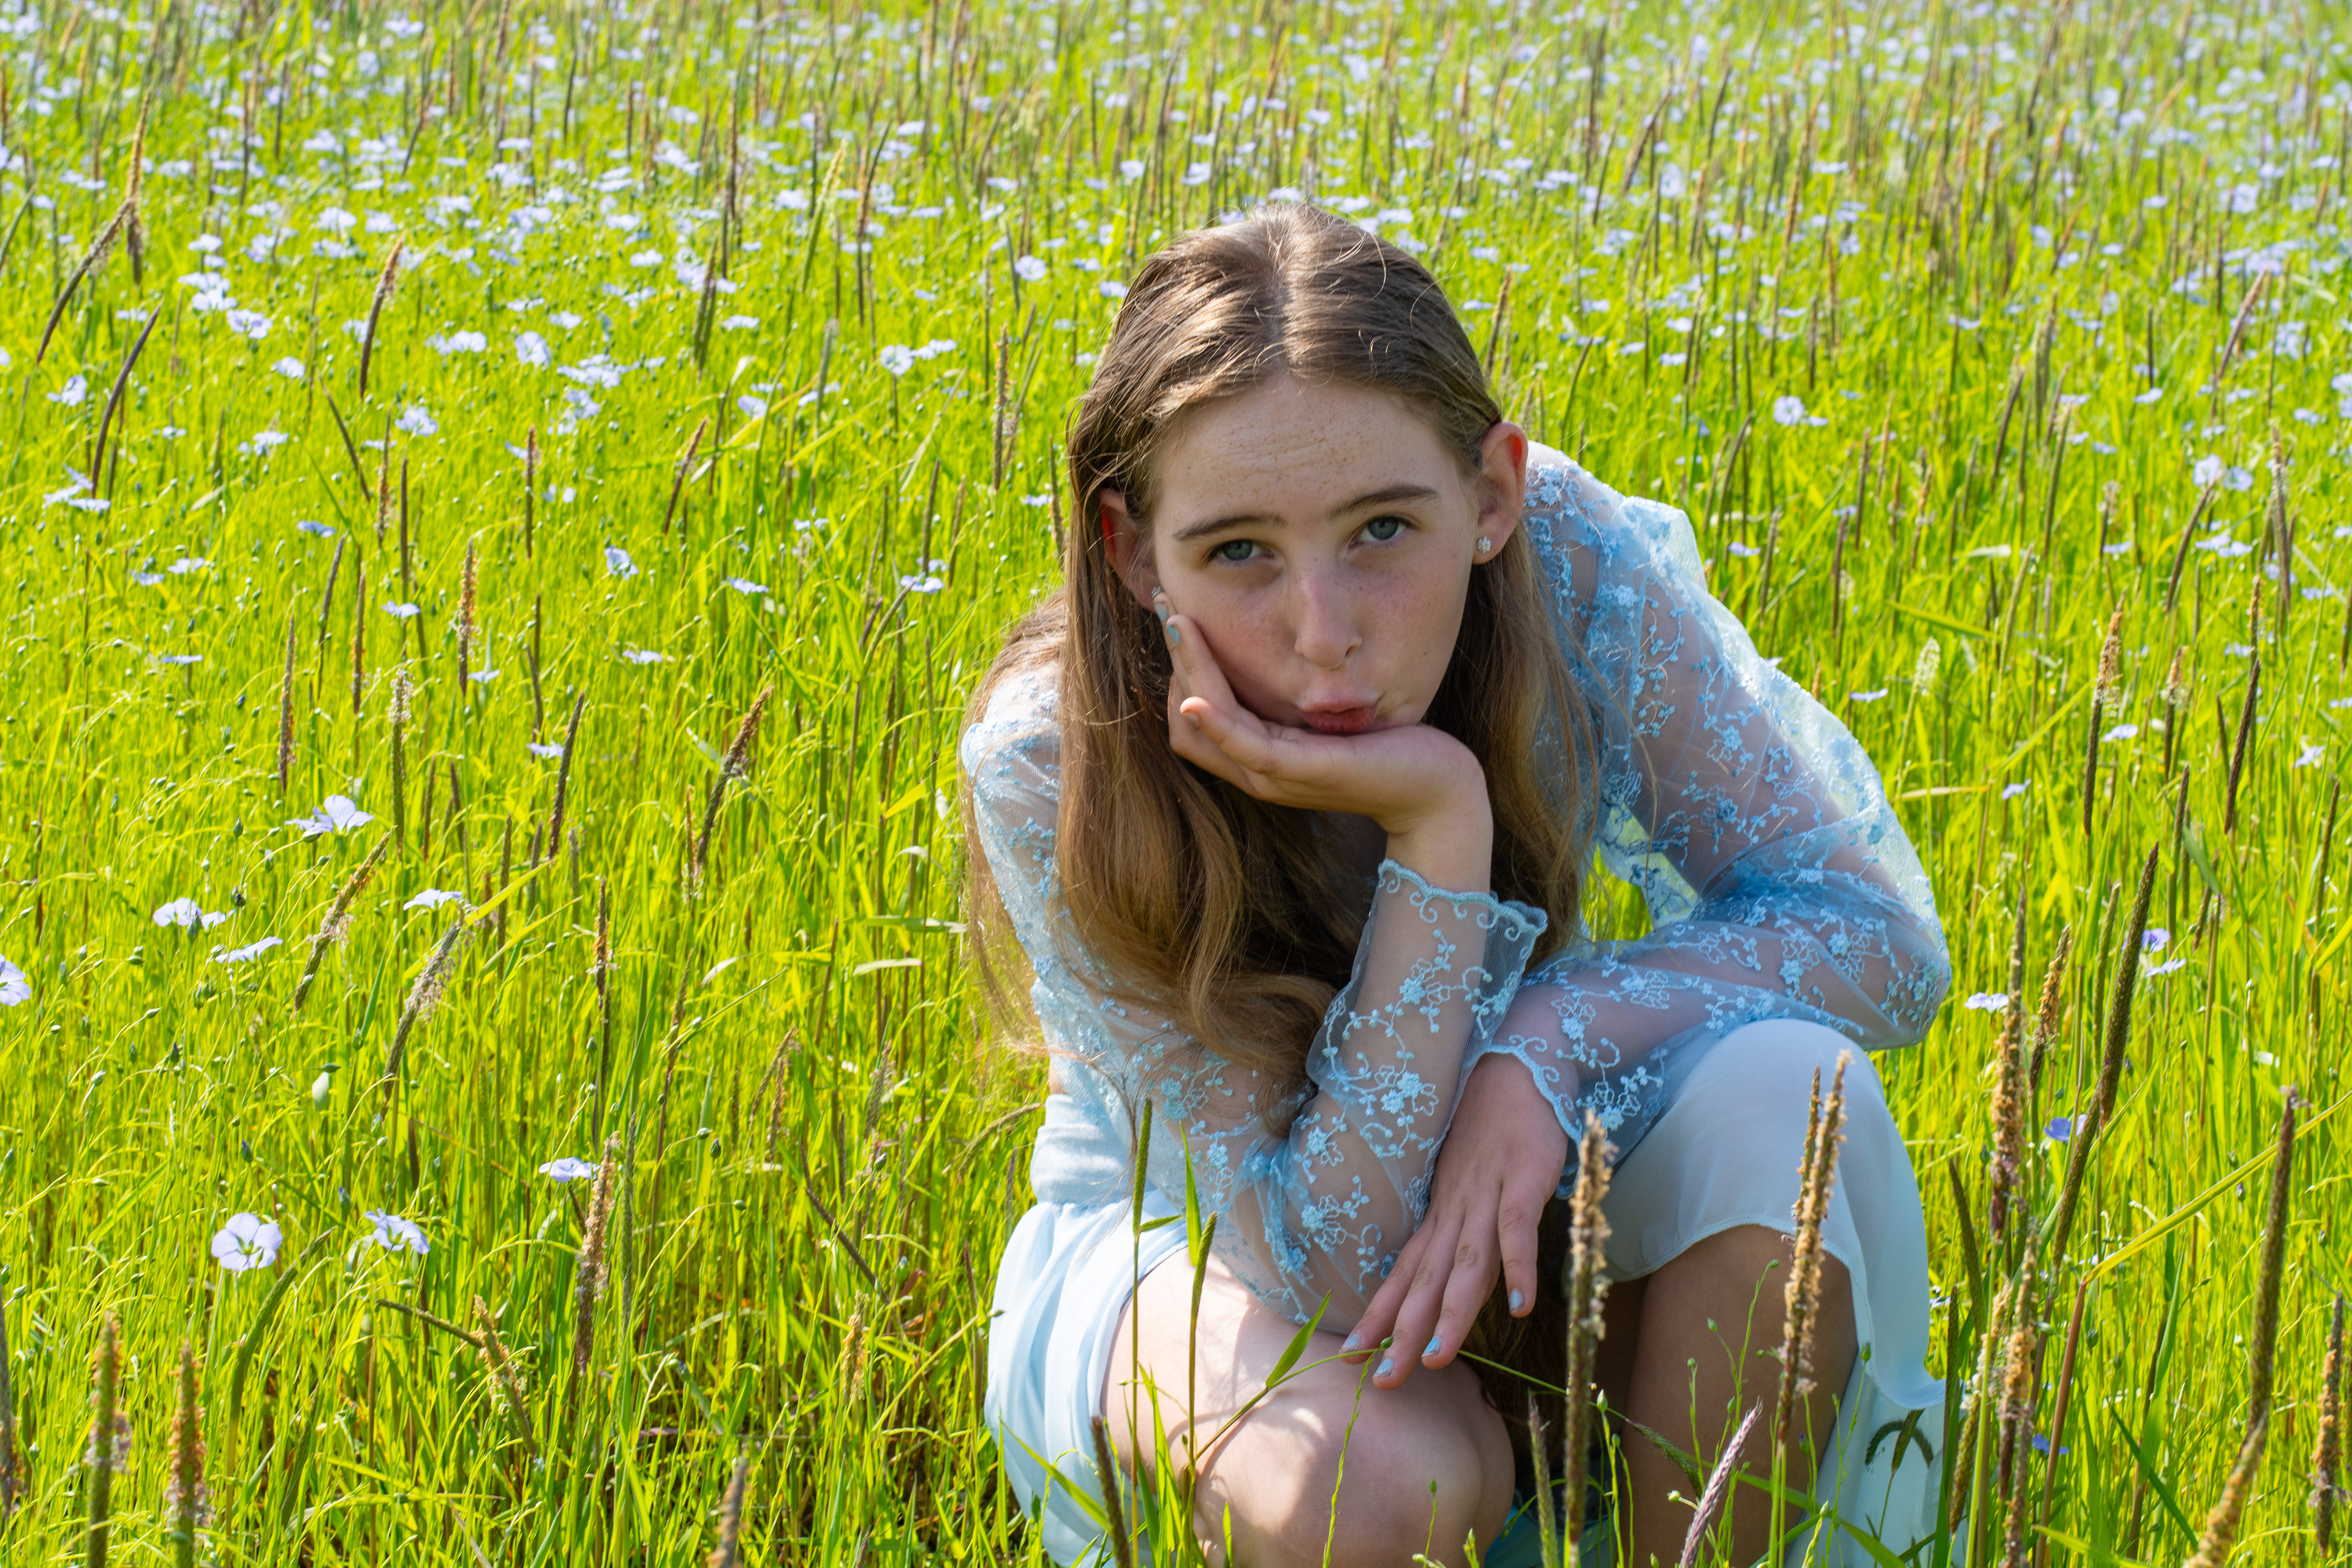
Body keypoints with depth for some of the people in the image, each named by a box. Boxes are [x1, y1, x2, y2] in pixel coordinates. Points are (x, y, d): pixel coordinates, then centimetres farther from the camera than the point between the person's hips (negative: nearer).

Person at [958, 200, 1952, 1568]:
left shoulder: (1569, 567, -24)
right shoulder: (1052, 768, -30)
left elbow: (1884, 934, -19)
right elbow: (1324, 1269, -31)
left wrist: (1547, 1043, -36)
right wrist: (1438, 834, -41)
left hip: (1492, 1188, 2)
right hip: (1196, 1249, -2)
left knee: (1778, 1090, -30)